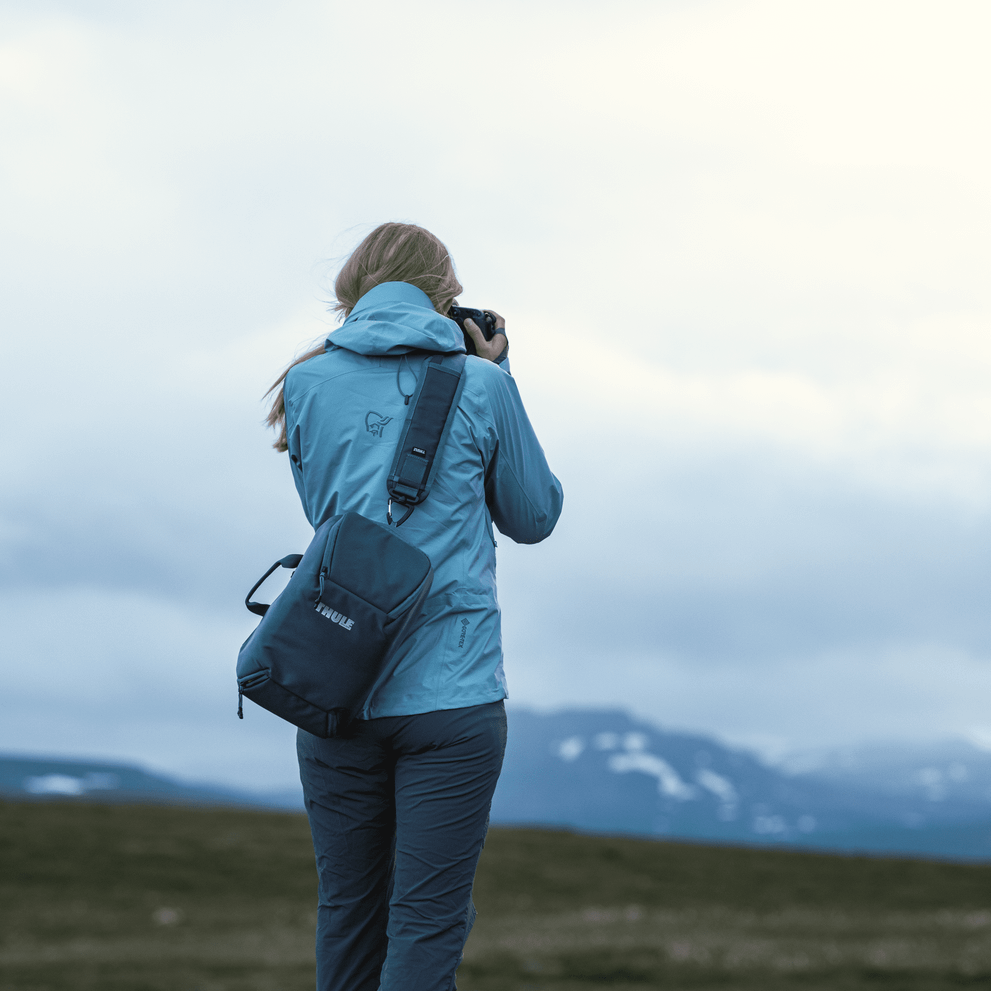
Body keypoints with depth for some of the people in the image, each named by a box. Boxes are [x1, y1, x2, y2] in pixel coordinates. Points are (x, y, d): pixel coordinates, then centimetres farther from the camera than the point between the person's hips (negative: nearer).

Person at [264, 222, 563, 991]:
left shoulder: (309, 385, 5)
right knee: (427, 925, -2)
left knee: (348, 913, 14)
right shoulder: (479, 386, -2)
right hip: (451, 693, -3)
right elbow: (534, 516, 11)